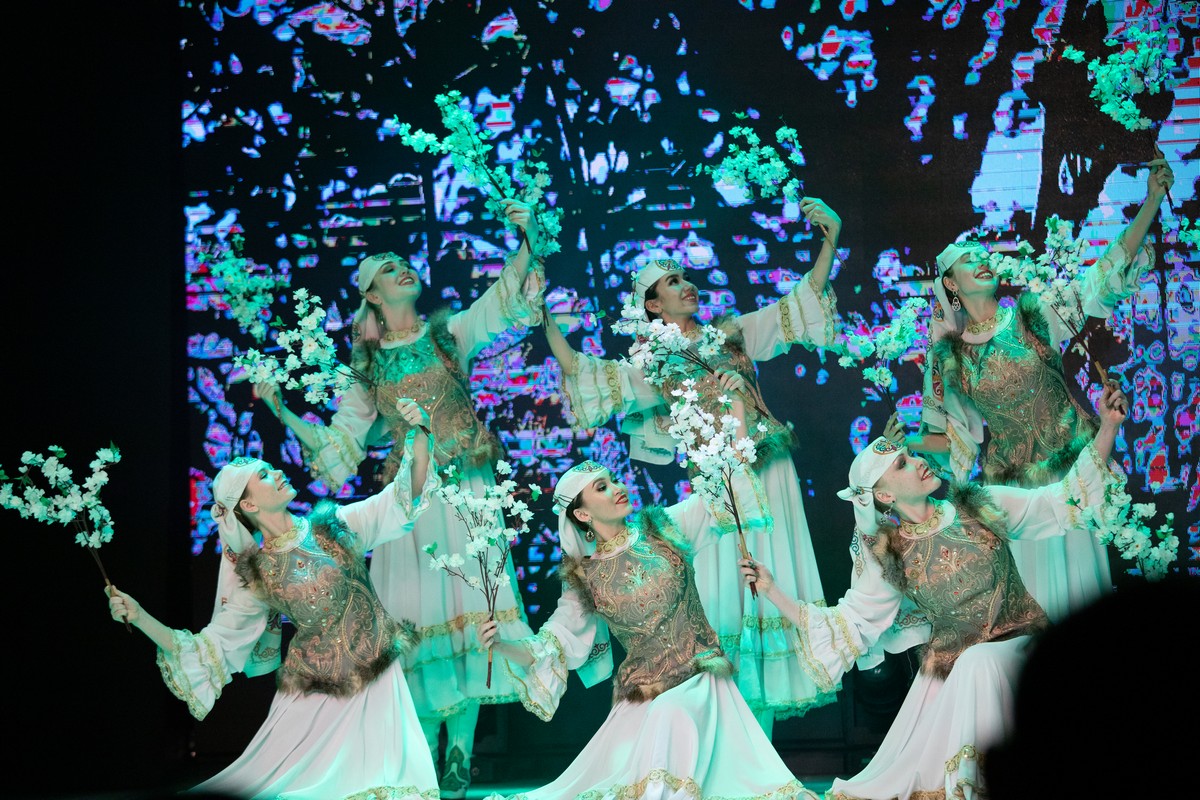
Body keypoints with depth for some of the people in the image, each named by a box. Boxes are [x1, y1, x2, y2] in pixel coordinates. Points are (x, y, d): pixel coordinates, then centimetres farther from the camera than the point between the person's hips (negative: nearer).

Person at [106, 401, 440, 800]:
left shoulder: (334, 526, -2)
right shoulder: (256, 576, -7)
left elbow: (408, 494, -1)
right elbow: (209, 649, -5)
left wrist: (418, 433, -17)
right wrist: (139, 617, -13)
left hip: (377, 684, 2)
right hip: (315, 696, -2)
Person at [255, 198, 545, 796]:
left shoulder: (450, 334, 9)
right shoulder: (369, 368, 10)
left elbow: (508, 298, -5)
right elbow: (335, 448, 8)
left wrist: (529, 238, -20)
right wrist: (282, 411, -1)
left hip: (467, 493, 0)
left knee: (467, 608, -3)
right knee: (419, 614, -3)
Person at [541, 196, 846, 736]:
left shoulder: (733, 333, 12)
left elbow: (800, 303, 9)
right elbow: (580, 372, -3)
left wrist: (830, 242, -1)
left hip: (767, 473, 2)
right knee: (721, 594, -5)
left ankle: (759, 749, 7)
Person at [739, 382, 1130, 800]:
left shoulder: (980, 506, -3)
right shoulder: (887, 557, -3)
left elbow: (1069, 499, -2)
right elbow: (845, 626, -2)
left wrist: (1108, 426, -10)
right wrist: (773, 592, -10)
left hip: (1016, 645, -1)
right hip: (947, 669, 2)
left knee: (978, 663, -34)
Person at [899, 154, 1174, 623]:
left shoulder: (1032, 314, -3)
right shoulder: (949, 355, 2)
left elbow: (1106, 276, -9)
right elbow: (953, 434, 10)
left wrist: (1153, 199, -16)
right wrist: (906, 445, -8)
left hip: (1070, 470, -1)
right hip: (1012, 483, 1)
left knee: (1078, 577, 2)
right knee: (1032, 591, 5)